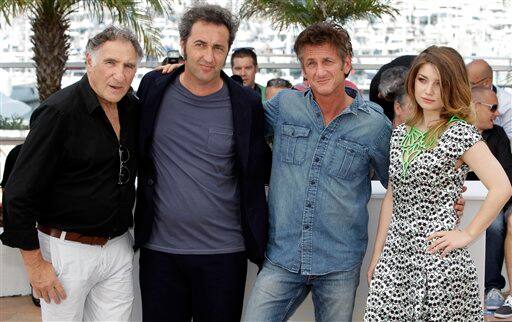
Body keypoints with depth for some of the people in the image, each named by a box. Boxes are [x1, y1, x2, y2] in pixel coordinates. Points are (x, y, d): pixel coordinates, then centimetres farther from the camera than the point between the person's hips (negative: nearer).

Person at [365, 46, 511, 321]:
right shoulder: (401, 134, 10)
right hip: (395, 252, 5)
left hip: (437, 254, -5)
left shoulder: (460, 133, -8)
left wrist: (468, 234, -11)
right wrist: (377, 254, 12)